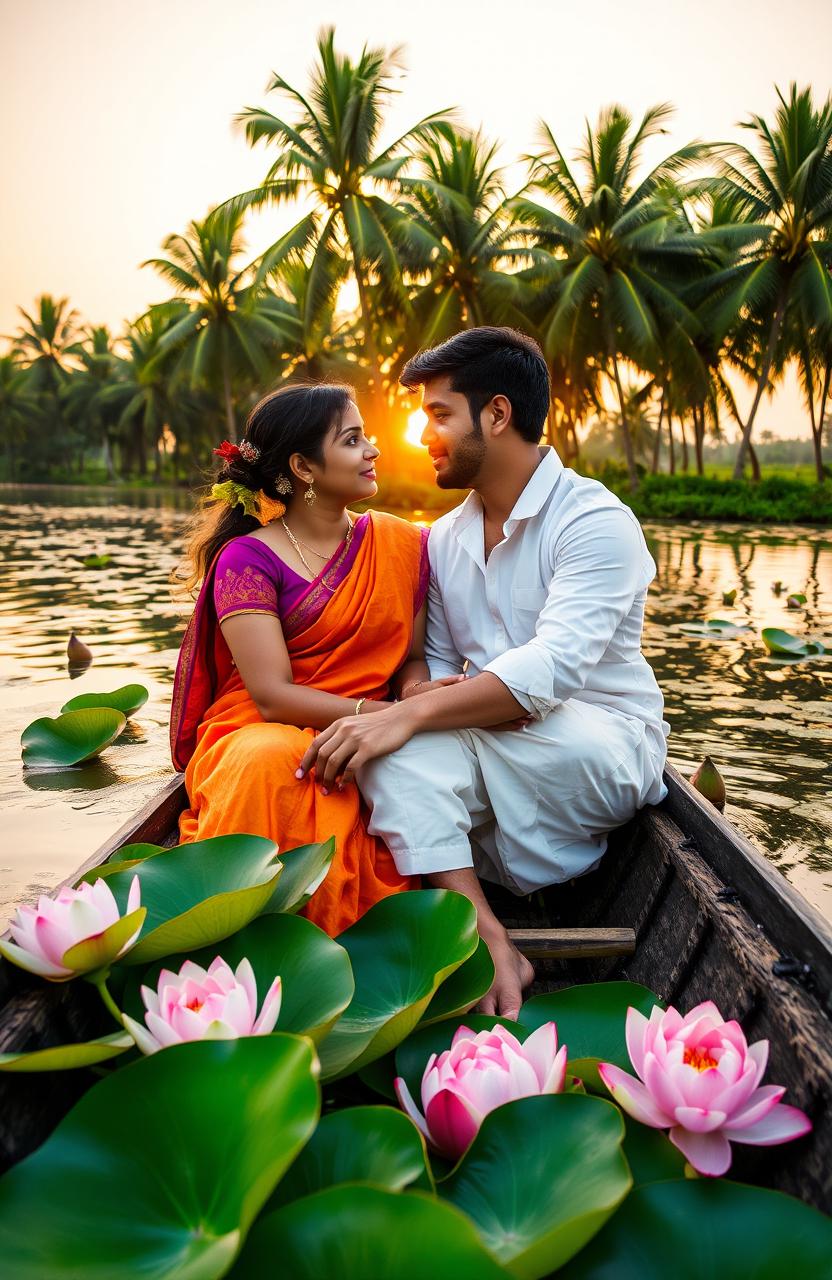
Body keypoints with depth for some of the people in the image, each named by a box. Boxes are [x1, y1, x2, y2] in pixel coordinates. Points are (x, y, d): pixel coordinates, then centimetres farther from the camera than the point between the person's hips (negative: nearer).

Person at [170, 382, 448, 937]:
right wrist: (381, 711, -23)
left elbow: (411, 657, 9)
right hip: (258, 737, -3)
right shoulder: (248, 557, -5)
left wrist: (418, 691, -15)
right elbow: (272, 695, -13)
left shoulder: (401, 543, 9)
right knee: (271, 759, -38)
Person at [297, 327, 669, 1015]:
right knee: (401, 755, -27)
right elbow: (436, 667, 12)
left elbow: (553, 666, -27)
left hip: (606, 741, -5)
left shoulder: (597, 520, -12)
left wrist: (411, 713, -36)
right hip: (509, 751, 5)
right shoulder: (445, 538, 12)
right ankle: (492, 945, -27)